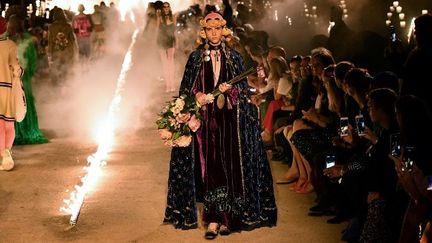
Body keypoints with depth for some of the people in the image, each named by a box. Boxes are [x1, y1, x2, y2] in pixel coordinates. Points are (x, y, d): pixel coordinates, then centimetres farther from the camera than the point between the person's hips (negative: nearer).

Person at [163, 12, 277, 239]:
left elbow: (243, 88, 8)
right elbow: (186, 88, 7)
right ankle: (214, 219, -5)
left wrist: (230, 90, -12)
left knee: (229, 165, -2)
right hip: (204, 119, -1)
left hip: (229, 119, 1)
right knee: (208, 166, -6)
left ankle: (227, 216, 5)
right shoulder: (195, 58, 8)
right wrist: (197, 96, -12)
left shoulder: (234, 57, 9)